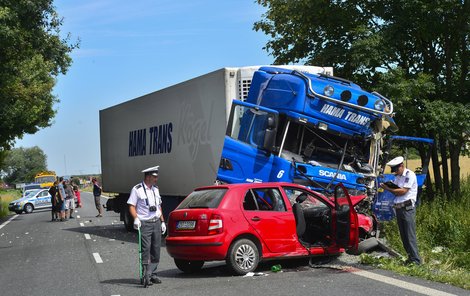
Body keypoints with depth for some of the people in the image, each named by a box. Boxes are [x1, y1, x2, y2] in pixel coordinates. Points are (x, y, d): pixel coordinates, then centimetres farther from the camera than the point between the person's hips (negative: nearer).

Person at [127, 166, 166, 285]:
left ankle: (153, 274, 14)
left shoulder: (155, 189, 16)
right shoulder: (137, 189, -4)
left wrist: (162, 221, 18)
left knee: (156, 251, 6)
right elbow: (131, 206, -6)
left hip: (156, 223, 6)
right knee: (146, 250, -11)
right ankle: (145, 276, -8)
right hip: (144, 223, -6)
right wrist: (136, 218, -21)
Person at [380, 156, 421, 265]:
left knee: (410, 235, -10)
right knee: (403, 235, 8)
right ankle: (410, 257, 14)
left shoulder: (409, 175, -7)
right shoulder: (397, 177, 19)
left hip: (407, 208, -8)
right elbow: (395, 191, 15)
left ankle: (416, 260, -9)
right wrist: (389, 186, -4)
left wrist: (388, 189, -8)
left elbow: (403, 191, -14)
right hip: (398, 208, 8)